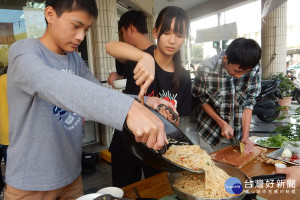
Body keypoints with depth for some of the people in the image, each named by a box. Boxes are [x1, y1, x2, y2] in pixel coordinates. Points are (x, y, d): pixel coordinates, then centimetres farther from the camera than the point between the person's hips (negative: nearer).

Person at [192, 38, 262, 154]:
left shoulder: (255, 71, -16)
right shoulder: (205, 70, -23)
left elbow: (249, 103, -7)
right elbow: (201, 100, -9)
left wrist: (245, 136, -10)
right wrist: (222, 123, -12)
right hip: (210, 134, -2)